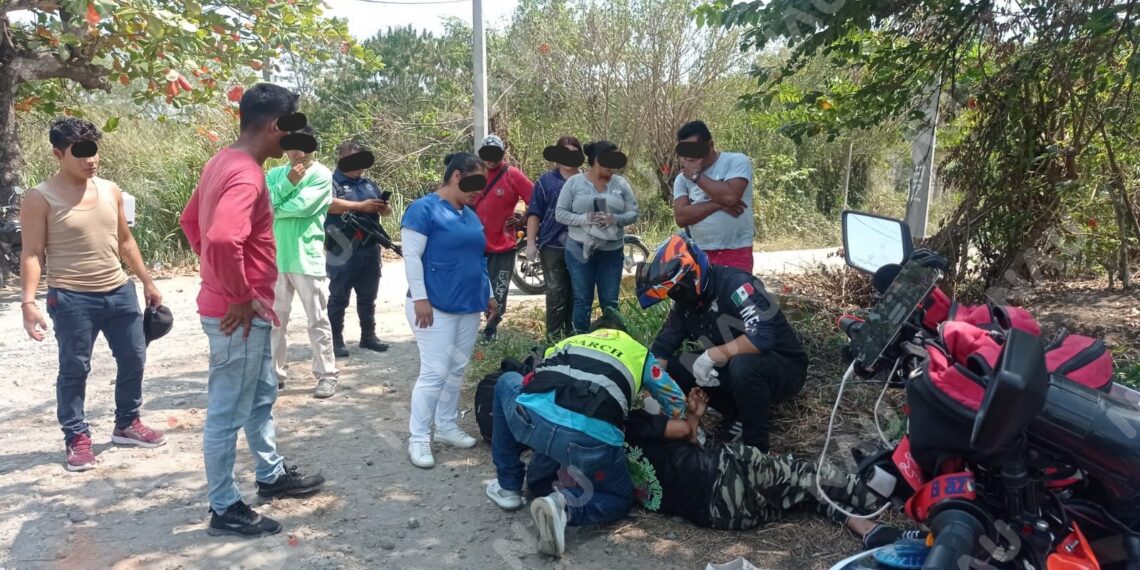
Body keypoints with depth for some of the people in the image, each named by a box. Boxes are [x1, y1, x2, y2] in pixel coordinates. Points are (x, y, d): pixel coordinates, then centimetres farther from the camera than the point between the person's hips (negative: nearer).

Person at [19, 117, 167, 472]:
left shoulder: (110, 190, 7)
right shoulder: (40, 198, -8)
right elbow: (32, 253, -10)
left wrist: (147, 282, 15)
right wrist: (29, 301, -19)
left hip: (119, 292, 6)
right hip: (71, 299, -5)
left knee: (133, 359, 12)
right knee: (74, 369, 3)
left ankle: (127, 424, 30)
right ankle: (77, 439, 18)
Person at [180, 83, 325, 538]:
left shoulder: (223, 162, 9)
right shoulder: (246, 176, -23)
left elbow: (190, 220, 21)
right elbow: (223, 240, -38)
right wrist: (241, 296, -23)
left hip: (246, 311, 10)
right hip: (238, 315, -10)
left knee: (262, 396, 23)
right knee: (228, 414, 3)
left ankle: (271, 476, 40)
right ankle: (224, 509, 18)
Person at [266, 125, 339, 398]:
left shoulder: (321, 175, -5)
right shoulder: (275, 174, 11)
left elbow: (302, 206, -18)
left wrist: (274, 210, -3)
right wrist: (288, 182, -14)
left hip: (307, 258, -5)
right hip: (275, 257, 5)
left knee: (318, 320, 1)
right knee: (274, 319, 12)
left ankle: (327, 376, 9)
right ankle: (275, 373, 23)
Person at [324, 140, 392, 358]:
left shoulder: (369, 184, 17)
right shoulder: (332, 182, -4)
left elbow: (386, 210, 18)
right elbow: (330, 204, -23)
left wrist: (384, 207, -7)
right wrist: (362, 206, -22)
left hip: (370, 250, 6)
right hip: (343, 251, -6)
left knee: (368, 296, 14)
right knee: (339, 297, 2)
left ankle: (368, 335, 25)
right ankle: (336, 340, 10)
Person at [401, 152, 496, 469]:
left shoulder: (470, 215, 14)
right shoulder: (424, 208, -9)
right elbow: (411, 256, -14)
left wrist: (488, 294, 21)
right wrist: (419, 298, -18)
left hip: (469, 305, 8)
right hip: (436, 306, -8)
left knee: (457, 370, 11)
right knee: (435, 372, -8)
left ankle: (447, 427, 24)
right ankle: (418, 438, 3)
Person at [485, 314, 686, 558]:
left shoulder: (568, 341, 36)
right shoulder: (640, 353, 29)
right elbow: (677, 404, 31)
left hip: (531, 417, 2)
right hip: (592, 438, -1)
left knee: (506, 382, 36)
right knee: (621, 500, 29)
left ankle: (508, 487, 33)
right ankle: (564, 505, -3)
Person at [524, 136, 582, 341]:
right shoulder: (546, 182, 5)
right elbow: (534, 214, 2)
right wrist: (531, 242, -6)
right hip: (553, 246, -2)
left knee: (577, 293, 7)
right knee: (556, 293, -4)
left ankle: (573, 335, 17)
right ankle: (554, 336, 4)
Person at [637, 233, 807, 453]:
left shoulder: (735, 284, -25)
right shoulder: (685, 303, -1)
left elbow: (762, 337, -36)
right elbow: (663, 346, 1)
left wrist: (711, 356, -31)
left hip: (785, 366, -7)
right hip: (735, 367, 8)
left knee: (742, 366, -39)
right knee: (673, 366, -8)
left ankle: (756, 447, -18)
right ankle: (737, 415, 6)